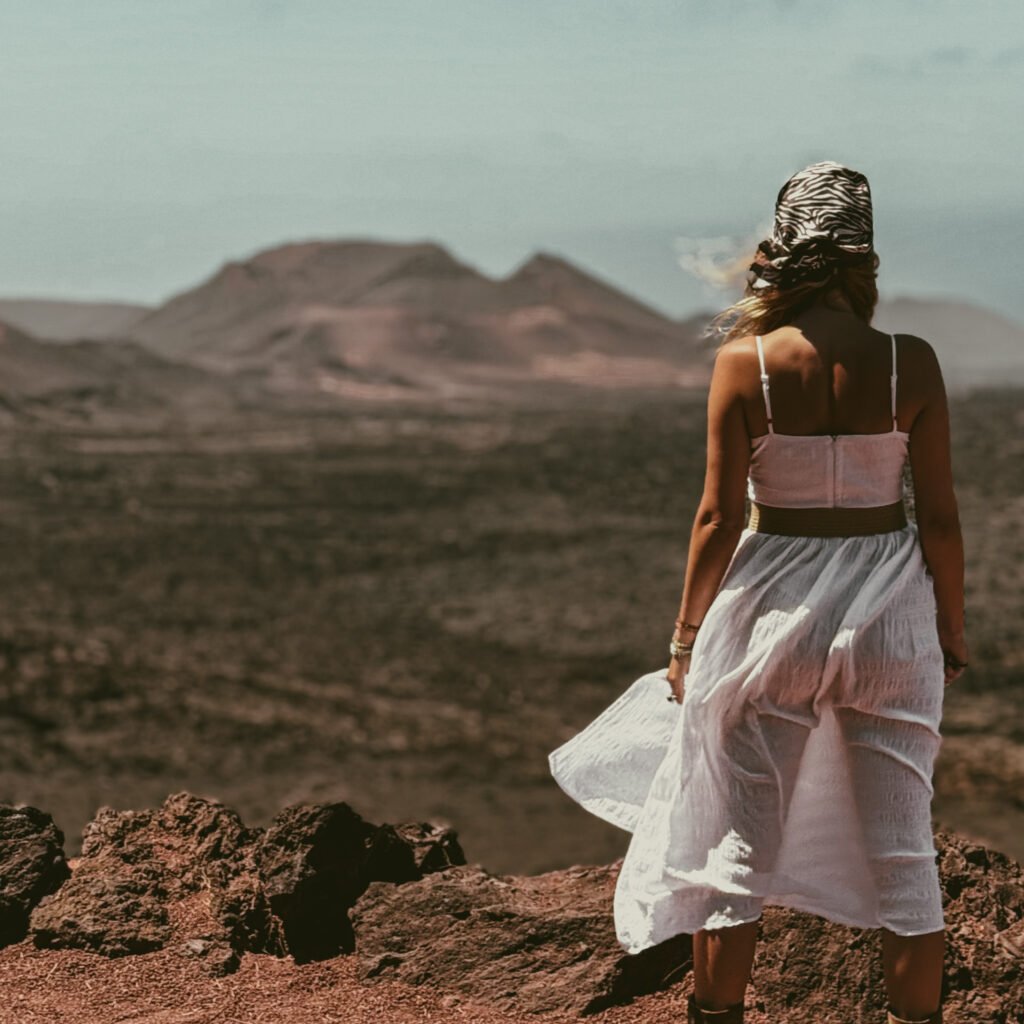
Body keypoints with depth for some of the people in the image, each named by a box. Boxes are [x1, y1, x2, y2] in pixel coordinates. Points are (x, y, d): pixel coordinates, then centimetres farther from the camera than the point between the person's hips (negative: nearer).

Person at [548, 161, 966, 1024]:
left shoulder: (745, 362, -10)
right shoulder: (912, 363, -8)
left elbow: (719, 516, -8)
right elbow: (939, 517, -5)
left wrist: (688, 637, 2)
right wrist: (951, 632, 8)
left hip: (773, 600, -1)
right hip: (889, 608, 1)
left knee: (736, 840, 12)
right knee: (901, 847, 12)